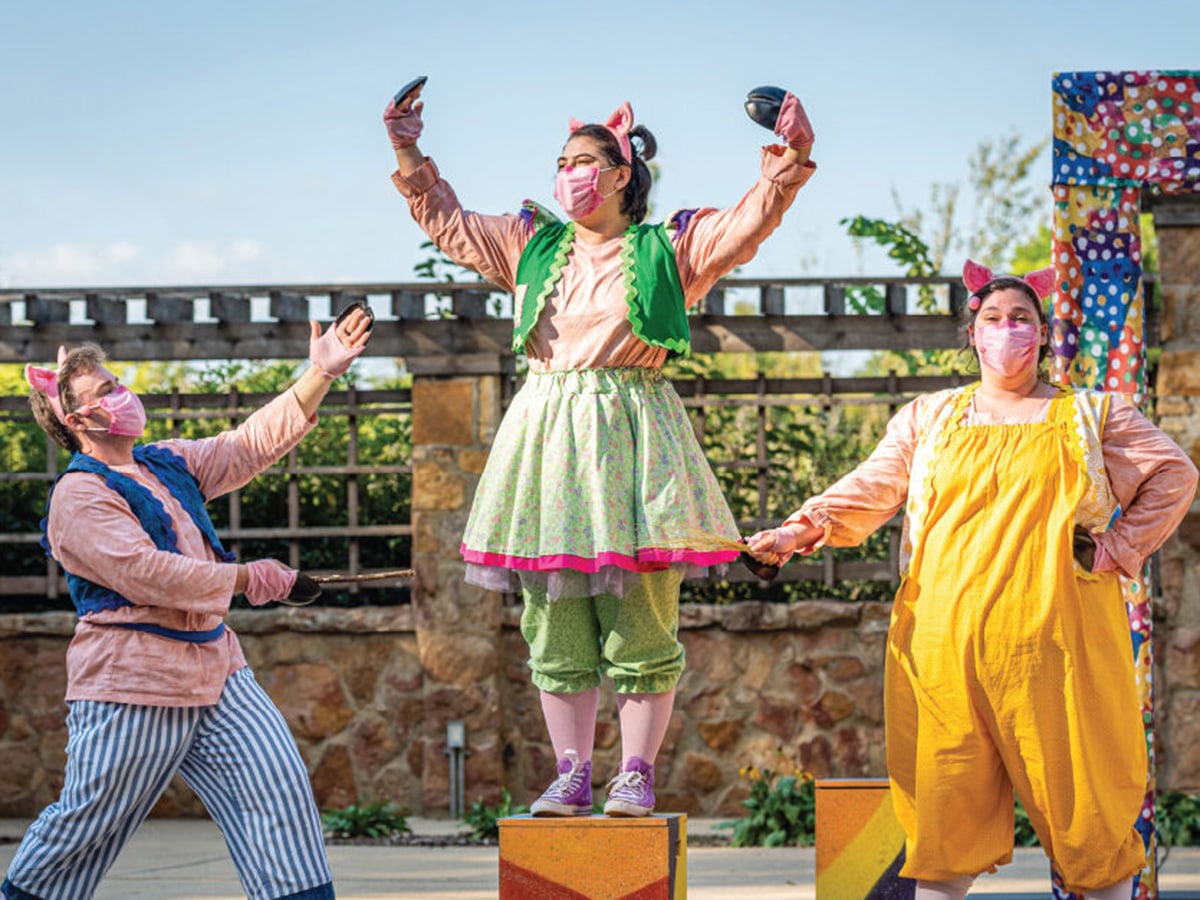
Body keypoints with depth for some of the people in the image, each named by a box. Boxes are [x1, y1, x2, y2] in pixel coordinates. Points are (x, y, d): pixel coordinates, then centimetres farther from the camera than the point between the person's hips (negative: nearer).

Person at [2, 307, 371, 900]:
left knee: (278, 788, -3)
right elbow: (147, 576, -21)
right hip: (132, 686, -8)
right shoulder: (78, 496, -12)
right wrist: (245, 579, -12)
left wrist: (322, 373, 1)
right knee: (85, 825, 1)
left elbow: (256, 442, 11)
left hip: (214, 668, 8)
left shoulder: (168, 464, 15)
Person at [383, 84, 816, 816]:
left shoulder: (668, 249, 7)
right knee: (555, 625, 3)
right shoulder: (533, 246, 18)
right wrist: (409, 153, 17)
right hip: (546, 431, 4)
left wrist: (790, 153, -17)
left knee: (641, 620, -4)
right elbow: (446, 222, 26)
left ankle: (637, 774, 2)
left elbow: (755, 218, -2)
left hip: (630, 435, -3)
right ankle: (572, 774, 9)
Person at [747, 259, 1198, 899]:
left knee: (1076, 780, -2)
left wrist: (1123, 546, 2)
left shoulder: (1091, 414, 12)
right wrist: (804, 528, -9)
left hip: (1051, 633, -1)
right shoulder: (929, 417, 16)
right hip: (950, 636, 1)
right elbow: (873, 488, 7)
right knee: (946, 784, 0)